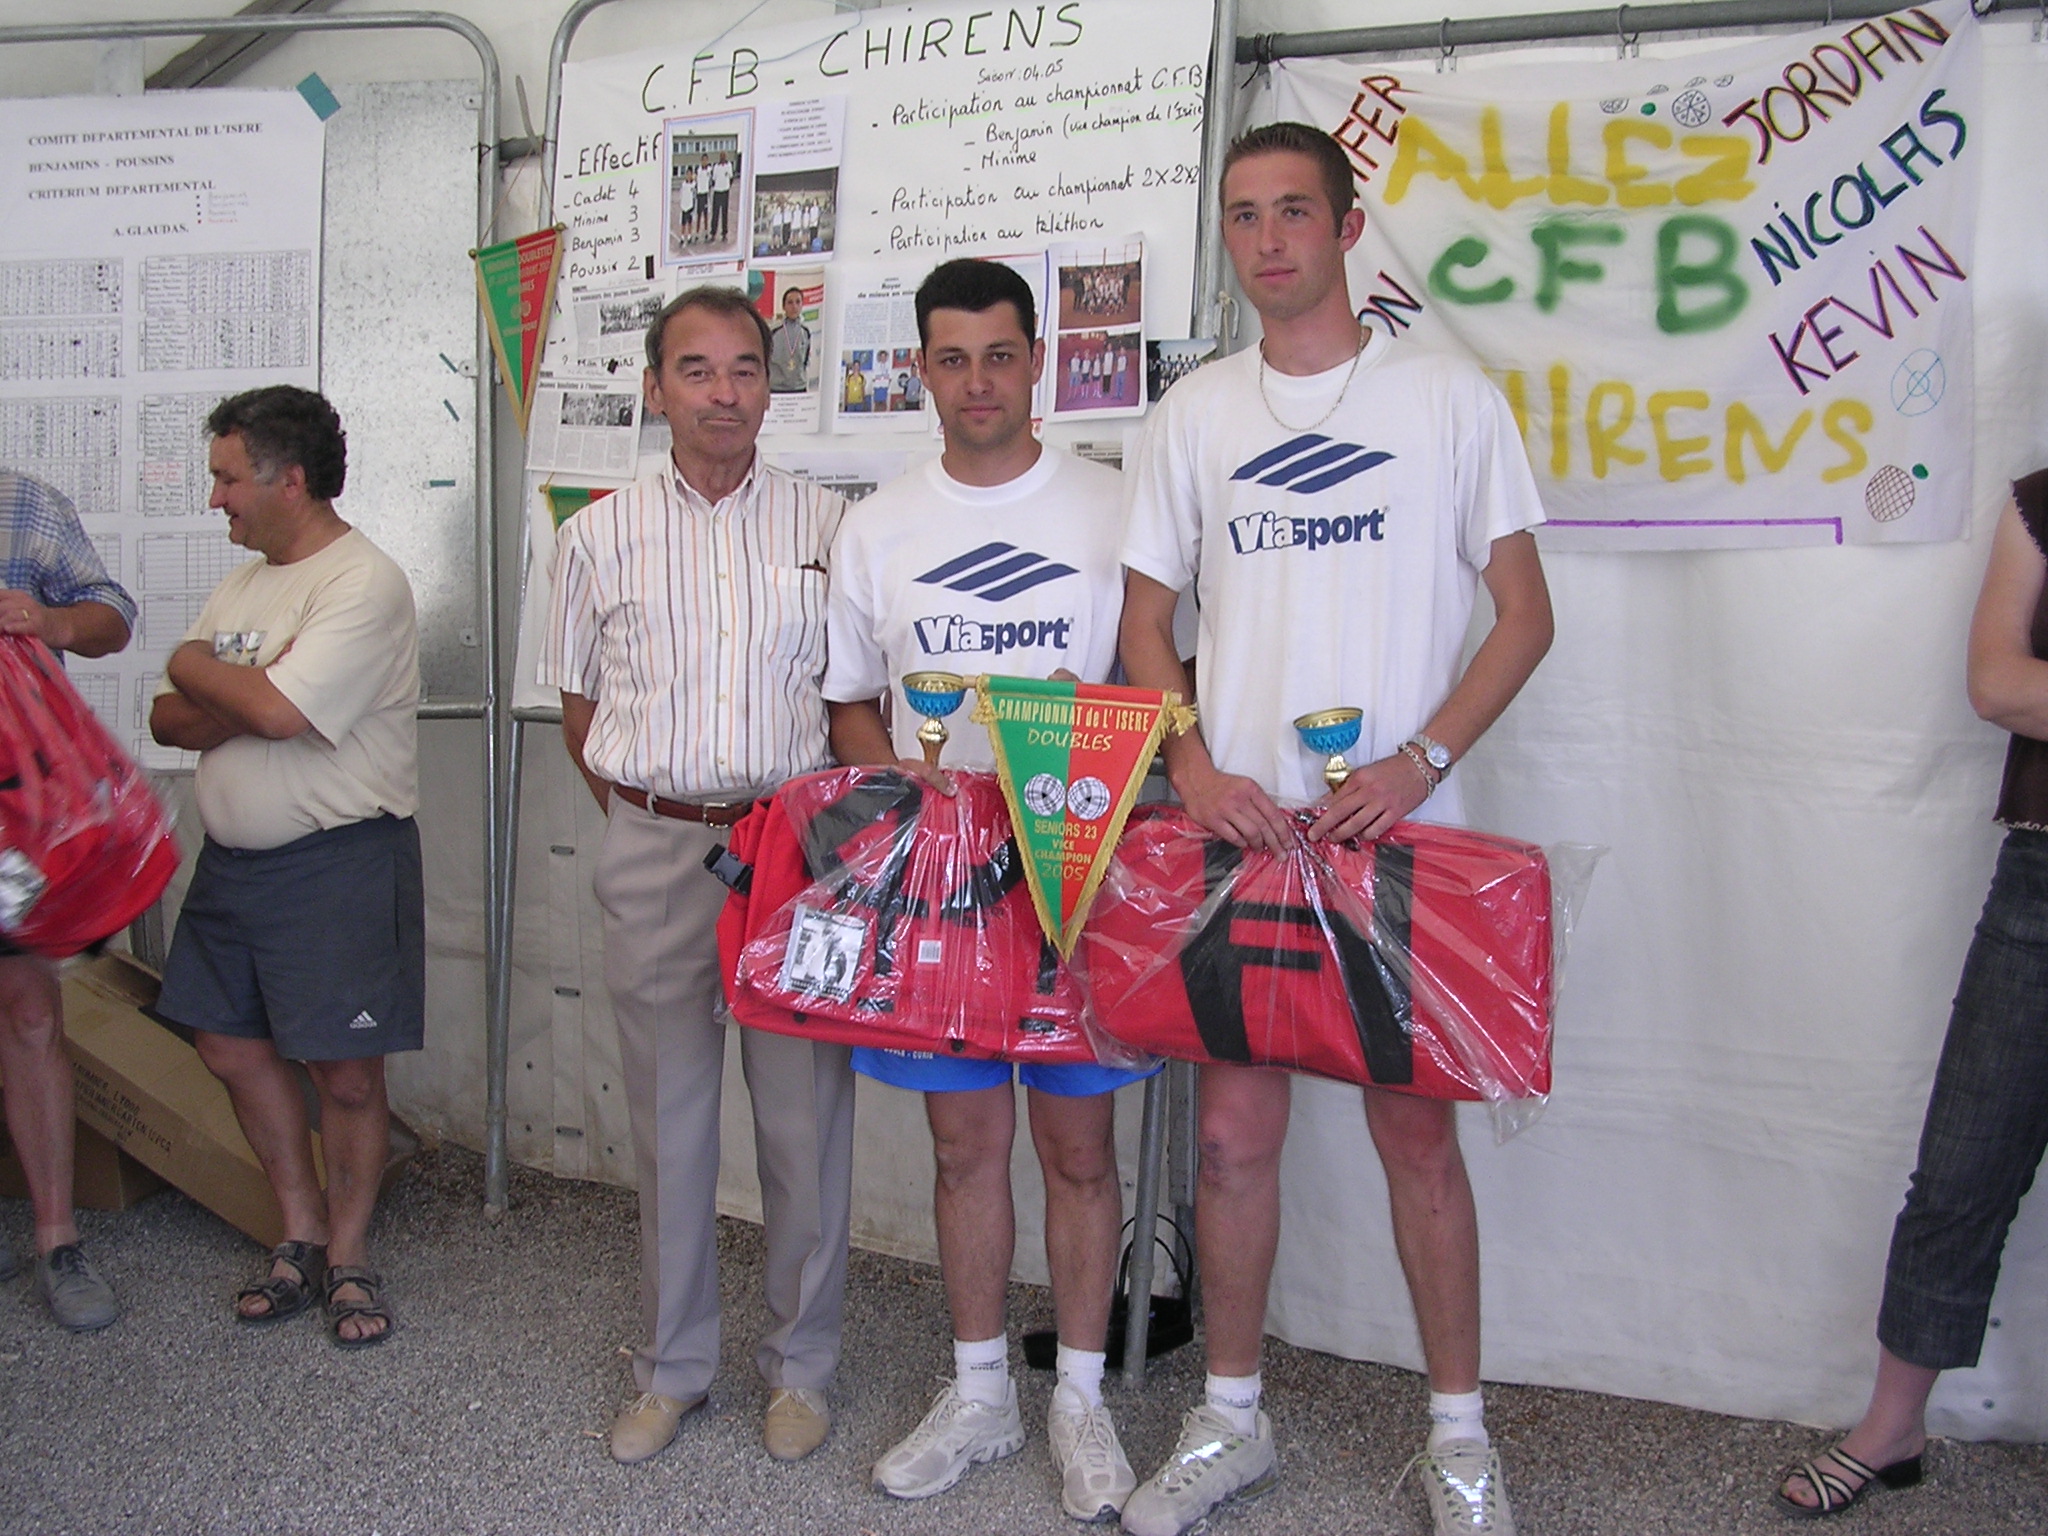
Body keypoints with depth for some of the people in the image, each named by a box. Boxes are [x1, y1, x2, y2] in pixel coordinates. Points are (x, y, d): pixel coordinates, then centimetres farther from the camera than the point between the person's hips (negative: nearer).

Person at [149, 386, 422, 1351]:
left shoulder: (363, 583, -14)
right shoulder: (240, 585, 13)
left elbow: (276, 710, -25)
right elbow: (169, 721, 8)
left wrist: (198, 669, -5)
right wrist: (246, 694, -13)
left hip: (341, 864, -8)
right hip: (234, 861, 9)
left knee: (347, 1072, 1)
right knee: (230, 1045, 13)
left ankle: (347, 1253, 20)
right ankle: (301, 1232, 29)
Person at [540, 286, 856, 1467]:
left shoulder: (827, 525, 5)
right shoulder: (602, 535, 7)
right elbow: (581, 710, 13)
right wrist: (651, 823, 4)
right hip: (652, 852, 1)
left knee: (807, 1114, 3)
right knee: (669, 1117, 10)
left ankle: (801, 1364, 21)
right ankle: (673, 1365, 26)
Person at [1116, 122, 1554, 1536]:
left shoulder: (1450, 398, 2)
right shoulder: (1194, 413, 10)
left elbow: (1526, 615, 1)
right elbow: (1145, 625, 11)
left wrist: (1417, 762, -12)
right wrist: (1194, 768, -6)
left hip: (1401, 831, -2)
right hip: (1236, 824, 2)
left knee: (1417, 1126, 4)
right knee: (1235, 1127, 7)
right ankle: (1231, 1421, 24)